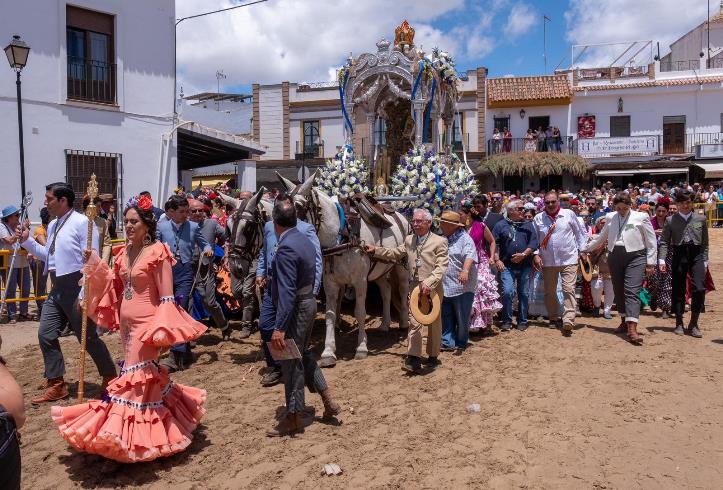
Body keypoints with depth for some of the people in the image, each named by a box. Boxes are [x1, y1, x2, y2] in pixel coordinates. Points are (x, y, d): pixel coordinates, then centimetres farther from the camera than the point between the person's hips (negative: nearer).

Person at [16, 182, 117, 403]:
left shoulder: (82, 223, -13)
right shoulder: (52, 226, 14)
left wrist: (85, 293, -22)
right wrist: (27, 241, 12)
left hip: (76, 286, -9)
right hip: (57, 288, 9)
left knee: (88, 337, 1)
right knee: (46, 334, 8)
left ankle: (110, 378, 21)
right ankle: (56, 385, 20)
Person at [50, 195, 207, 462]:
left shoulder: (157, 252, -13)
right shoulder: (124, 253, 8)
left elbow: (166, 298, -14)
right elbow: (115, 288, 15)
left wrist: (162, 329, -21)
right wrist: (97, 267, 4)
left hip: (146, 322, -7)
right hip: (127, 322, 7)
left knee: (135, 374, -5)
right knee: (142, 372, 17)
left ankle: (132, 432, 5)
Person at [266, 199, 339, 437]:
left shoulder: (285, 248, -22)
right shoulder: (305, 240, 6)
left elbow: (287, 291, -27)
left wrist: (279, 327, -26)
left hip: (295, 309, -9)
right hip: (309, 302, 9)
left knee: (291, 362, 4)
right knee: (303, 353, 23)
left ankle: (293, 417, 19)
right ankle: (328, 401, 29)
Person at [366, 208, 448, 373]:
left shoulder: (439, 242, -7)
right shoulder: (409, 240, 10)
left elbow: (441, 266, -15)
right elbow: (395, 254, 22)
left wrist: (429, 282, -28)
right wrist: (375, 250, 13)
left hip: (433, 288, -3)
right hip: (415, 287, 3)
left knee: (434, 324, 11)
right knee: (414, 323, -4)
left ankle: (433, 356, 27)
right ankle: (414, 360, -4)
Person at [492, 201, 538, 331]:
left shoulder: (528, 225, 12)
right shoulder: (500, 225, 6)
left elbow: (534, 242, 3)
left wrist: (523, 254, -11)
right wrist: (497, 260, -8)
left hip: (525, 265, 2)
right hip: (507, 266, -2)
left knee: (524, 294, 5)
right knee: (507, 292, -13)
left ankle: (522, 321, 17)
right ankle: (507, 321, 0)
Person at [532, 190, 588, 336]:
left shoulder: (569, 214, 0)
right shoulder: (538, 218, 3)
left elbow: (581, 233, 9)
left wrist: (581, 250, 3)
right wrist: (536, 255, 0)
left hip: (569, 259, -2)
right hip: (547, 261, 2)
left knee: (569, 289, -11)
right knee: (549, 291, 10)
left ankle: (568, 322, -15)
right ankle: (554, 318, 26)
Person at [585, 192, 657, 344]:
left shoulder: (641, 217, 2)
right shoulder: (610, 218, 13)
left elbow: (651, 241, 3)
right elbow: (601, 237, 26)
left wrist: (650, 263, 0)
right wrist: (585, 248, 27)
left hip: (635, 257, -4)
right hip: (615, 256, 4)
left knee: (632, 292, -14)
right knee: (618, 291, 10)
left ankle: (632, 329, -20)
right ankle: (624, 321, 27)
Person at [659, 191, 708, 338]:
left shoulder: (701, 219, 8)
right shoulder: (671, 220, 4)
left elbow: (705, 242, 10)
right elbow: (664, 242, 1)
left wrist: (705, 261, 6)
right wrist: (662, 260, -10)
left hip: (696, 255, 0)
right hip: (679, 255, 0)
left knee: (699, 289, -10)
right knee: (678, 290, 6)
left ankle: (693, 324, 3)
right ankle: (679, 323, 18)